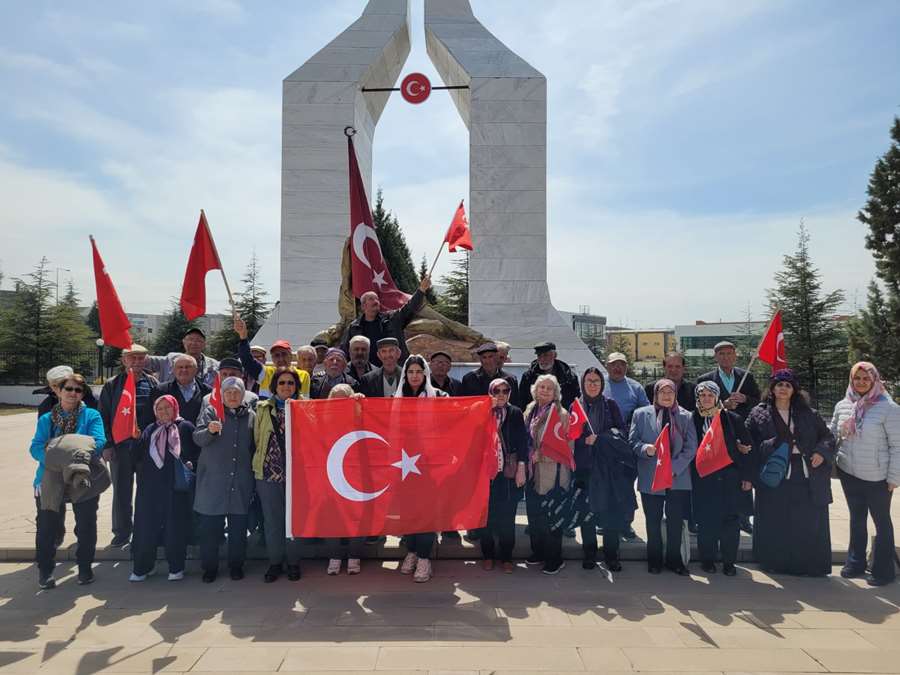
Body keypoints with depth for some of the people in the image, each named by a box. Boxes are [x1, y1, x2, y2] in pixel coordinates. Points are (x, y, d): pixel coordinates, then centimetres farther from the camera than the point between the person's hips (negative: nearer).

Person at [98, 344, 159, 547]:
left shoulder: (153, 384, 5)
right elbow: (104, 416, 4)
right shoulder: (112, 386, 5)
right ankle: (122, 533, 19)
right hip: (120, 446, 0)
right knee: (121, 492, 8)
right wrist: (107, 445, -4)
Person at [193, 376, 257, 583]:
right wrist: (210, 431, -28)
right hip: (213, 479, -2)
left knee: (239, 526, 7)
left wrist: (255, 470, 7)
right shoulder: (210, 412, 4)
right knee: (210, 526, 2)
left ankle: (236, 565, 21)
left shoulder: (251, 415, 9)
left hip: (241, 480, 2)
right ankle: (209, 567, 16)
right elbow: (197, 438, -7)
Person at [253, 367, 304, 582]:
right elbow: (257, 438, 9)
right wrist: (261, 463, 4)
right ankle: (275, 562, 23)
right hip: (268, 472, 1)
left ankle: (293, 562, 21)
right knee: (272, 519, 9)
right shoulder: (263, 408, 8)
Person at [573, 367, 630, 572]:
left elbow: (622, 430, 0)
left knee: (611, 510, -1)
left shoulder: (610, 405, 6)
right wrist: (585, 440, -11)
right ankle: (589, 553, 17)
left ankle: (611, 554, 12)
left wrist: (598, 438, -11)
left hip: (608, 465, 0)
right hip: (584, 465, 1)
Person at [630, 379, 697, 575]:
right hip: (650, 478, 0)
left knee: (676, 522, 6)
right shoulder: (641, 414, 4)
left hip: (678, 478, 1)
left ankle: (674, 560, 22)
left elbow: (690, 448, 0)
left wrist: (674, 468, -11)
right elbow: (632, 441, 3)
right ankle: (654, 560, 22)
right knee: (653, 522, 8)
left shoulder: (686, 417, 5)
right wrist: (645, 449, -18)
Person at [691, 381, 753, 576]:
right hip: (702, 479, 0)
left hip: (729, 477, 0)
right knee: (706, 520, 3)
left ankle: (729, 562, 16)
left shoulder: (732, 419, 2)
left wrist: (747, 476, 2)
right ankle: (707, 559, 18)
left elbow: (747, 446, 4)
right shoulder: (692, 419, 1)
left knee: (731, 520, 1)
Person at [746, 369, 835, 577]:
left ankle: (810, 565, 18)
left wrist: (821, 452, -4)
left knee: (809, 523, 5)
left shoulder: (808, 414, 11)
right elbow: (750, 443, 1)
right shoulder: (759, 414, 4)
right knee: (776, 524, 2)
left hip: (806, 477, 2)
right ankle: (776, 563, 16)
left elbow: (827, 436, 14)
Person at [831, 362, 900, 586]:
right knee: (856, 519, 17)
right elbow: (832, 436, 11)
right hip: (849, 474, 4)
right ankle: (856, 563, 31)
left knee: (881, 521, 10)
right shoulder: (842, 406, 1)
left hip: (877, 478, -4)